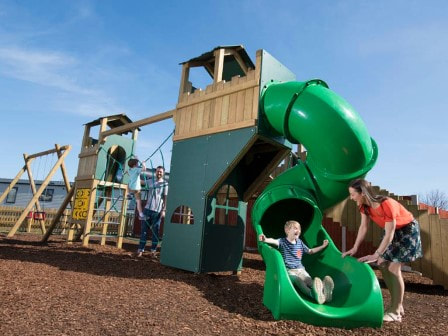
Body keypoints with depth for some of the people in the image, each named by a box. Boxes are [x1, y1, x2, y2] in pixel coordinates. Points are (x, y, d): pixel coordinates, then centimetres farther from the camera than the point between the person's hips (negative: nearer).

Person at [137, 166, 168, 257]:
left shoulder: (165, 184, 1)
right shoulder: (150, 181, 13)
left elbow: (165, 198, -4)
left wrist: (164, 210, -12)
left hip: (157, 211, -3)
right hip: (148, 209, 3)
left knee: (155, 231, 2)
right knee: (144, 230, 3)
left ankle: (153, 250, 9)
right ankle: (141, 249, 7)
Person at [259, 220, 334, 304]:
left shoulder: (300, 242, 16)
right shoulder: (282, 241, -1)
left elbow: (310, 251, 31)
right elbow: (274, 241, -24)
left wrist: (322, 246, 30)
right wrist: (265, 239, -47)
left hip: (300, 269, 5)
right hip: (288, 270, -4)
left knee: (309, 280, -26)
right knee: (298, 280, -35)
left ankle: (324, 290, -56)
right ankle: (314, 294, -63)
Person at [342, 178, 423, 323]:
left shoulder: (386, 204, -37)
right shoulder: (364, 205, -13)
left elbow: (389, 235, -32)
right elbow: (363, 227, -7)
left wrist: (375, 255, -31)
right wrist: (355, 248, -12)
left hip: (407, 229, -8)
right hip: (392, 230, 8)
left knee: (393, 268, -11)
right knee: (383, 266, 4)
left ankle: (395, 312, -1)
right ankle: (397, 305, 17)